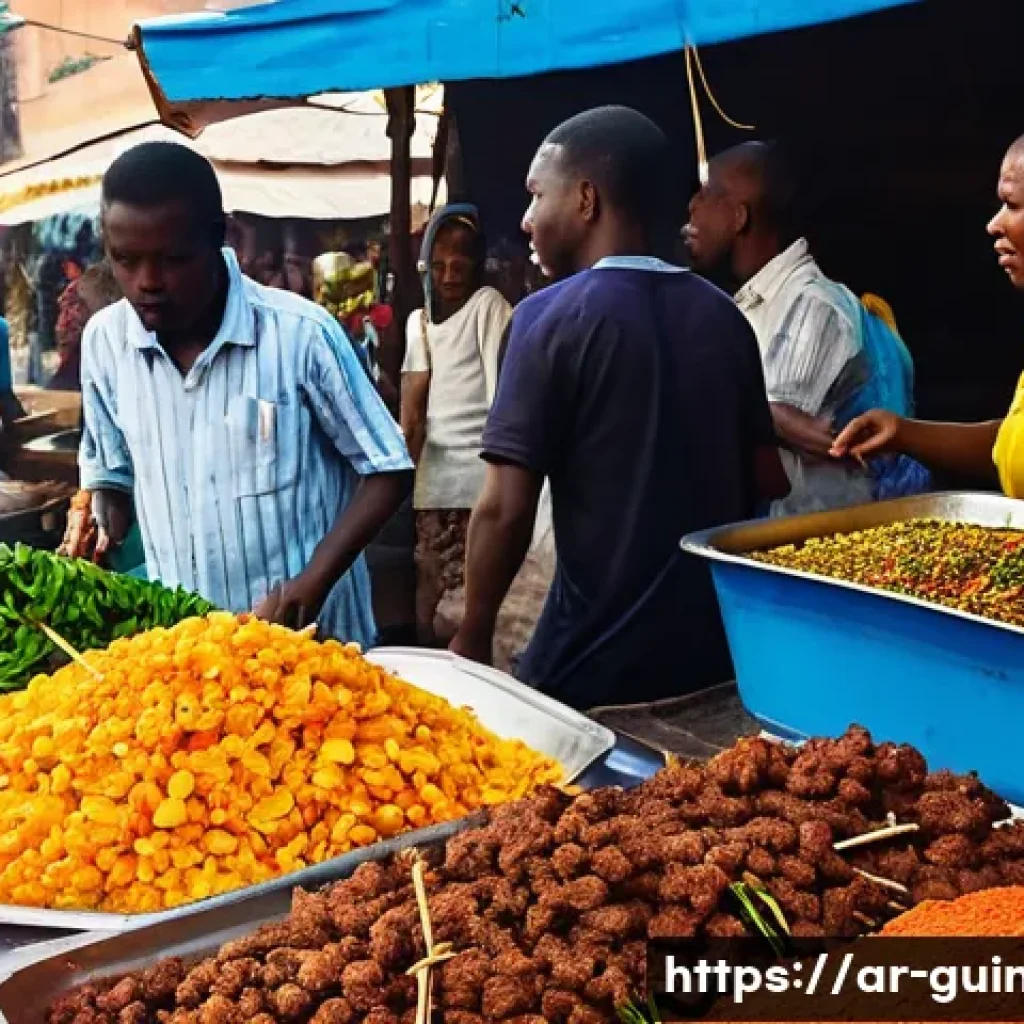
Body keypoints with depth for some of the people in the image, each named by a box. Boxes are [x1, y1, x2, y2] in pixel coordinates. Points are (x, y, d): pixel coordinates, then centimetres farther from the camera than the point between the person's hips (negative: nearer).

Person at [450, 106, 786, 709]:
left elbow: (506, 509, -16)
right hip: (718, 651, 6)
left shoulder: (552, 317, -13)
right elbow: (766, 478, 11)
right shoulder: (725, 316, 4)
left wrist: (473, 637, -4)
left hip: (600, 665, -5)